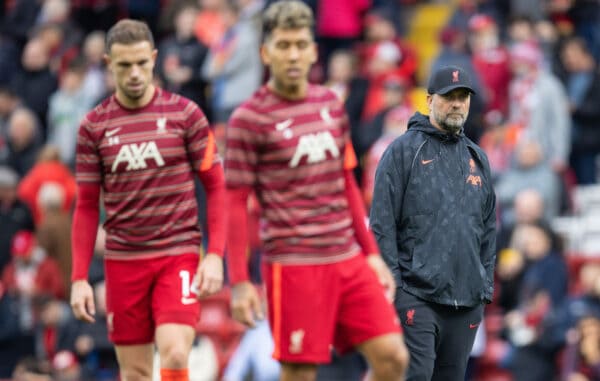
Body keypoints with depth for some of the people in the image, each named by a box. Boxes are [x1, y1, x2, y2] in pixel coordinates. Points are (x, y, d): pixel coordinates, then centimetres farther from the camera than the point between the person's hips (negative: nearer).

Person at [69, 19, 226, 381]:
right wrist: (79, 277, 3)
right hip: (123, 261, 2)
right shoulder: (94, 126, 4)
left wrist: (215, 255, -8)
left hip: (179, 255, -2)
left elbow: (216, 187, 2)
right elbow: (87, 206, 9)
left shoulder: (185, 114, -1)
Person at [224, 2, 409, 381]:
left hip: (349, 261, 6)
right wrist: (239, 282, -10)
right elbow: (235, 203, -6)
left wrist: (372, 253, 16)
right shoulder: (249, 119, -6)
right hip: (293, 265, -6)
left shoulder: (331, 104, 11)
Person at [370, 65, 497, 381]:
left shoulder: (477, 159, 17)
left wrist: (486, 284, 13)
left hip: (468, 300, 6)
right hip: (416, 293, -6)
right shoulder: (403, 151, -1)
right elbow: (382, 223, -6)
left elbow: (488, 228, 20)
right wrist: (391, 283, -11)